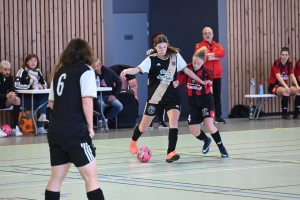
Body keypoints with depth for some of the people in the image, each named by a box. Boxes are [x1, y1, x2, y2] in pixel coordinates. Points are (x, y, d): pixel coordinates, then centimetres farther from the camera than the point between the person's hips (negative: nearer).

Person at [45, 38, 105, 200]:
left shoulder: (59, 71, 14)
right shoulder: (85, 70, -4)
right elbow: (86, 101, -15)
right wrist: (90, 126, -6)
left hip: (55, 131, 7)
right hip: (76, 132, -7)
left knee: (56, 177, 14)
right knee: (91, 178, -4)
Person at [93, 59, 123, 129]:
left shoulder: (108, 71, -1)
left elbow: (119, 82, 5)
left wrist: (115, 95, -2)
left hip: (109, 96, 3)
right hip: (98, 96, -3)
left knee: (119, 106, -22)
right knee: (101, 104, -37)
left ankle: (106, 118, -2)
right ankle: (100, 121, -10)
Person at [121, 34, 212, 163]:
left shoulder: (175, 56, -1)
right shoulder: (151, 59, -11)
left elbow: (186, 70, 10)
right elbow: (138, 69, -26)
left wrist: (201, 81, 14)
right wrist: (127, 71, -47)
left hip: (172, 97, 1)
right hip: (155, 98, -1)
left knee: (174, 121, -22)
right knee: (144, 127, 10)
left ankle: (170, 153, -24)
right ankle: (134, 141, 43)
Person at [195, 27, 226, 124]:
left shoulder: (217, 45, 13)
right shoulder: (199, 46, 1)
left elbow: (222, 53, -8)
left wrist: (210, 54, -16)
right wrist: (215, 57, -10)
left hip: (216, 75, 4)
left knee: (217, 96, 6)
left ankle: (218, 117, 9)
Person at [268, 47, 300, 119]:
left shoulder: (289, 64, 4)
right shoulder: (276, 63, -15)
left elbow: (292, 76, -3)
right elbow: (278, 76, -26)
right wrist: (286, 86, -39)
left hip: (284, 86, 6)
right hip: (274, 86, -6)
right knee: (286, 91, -35)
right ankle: (284, 114, -30)